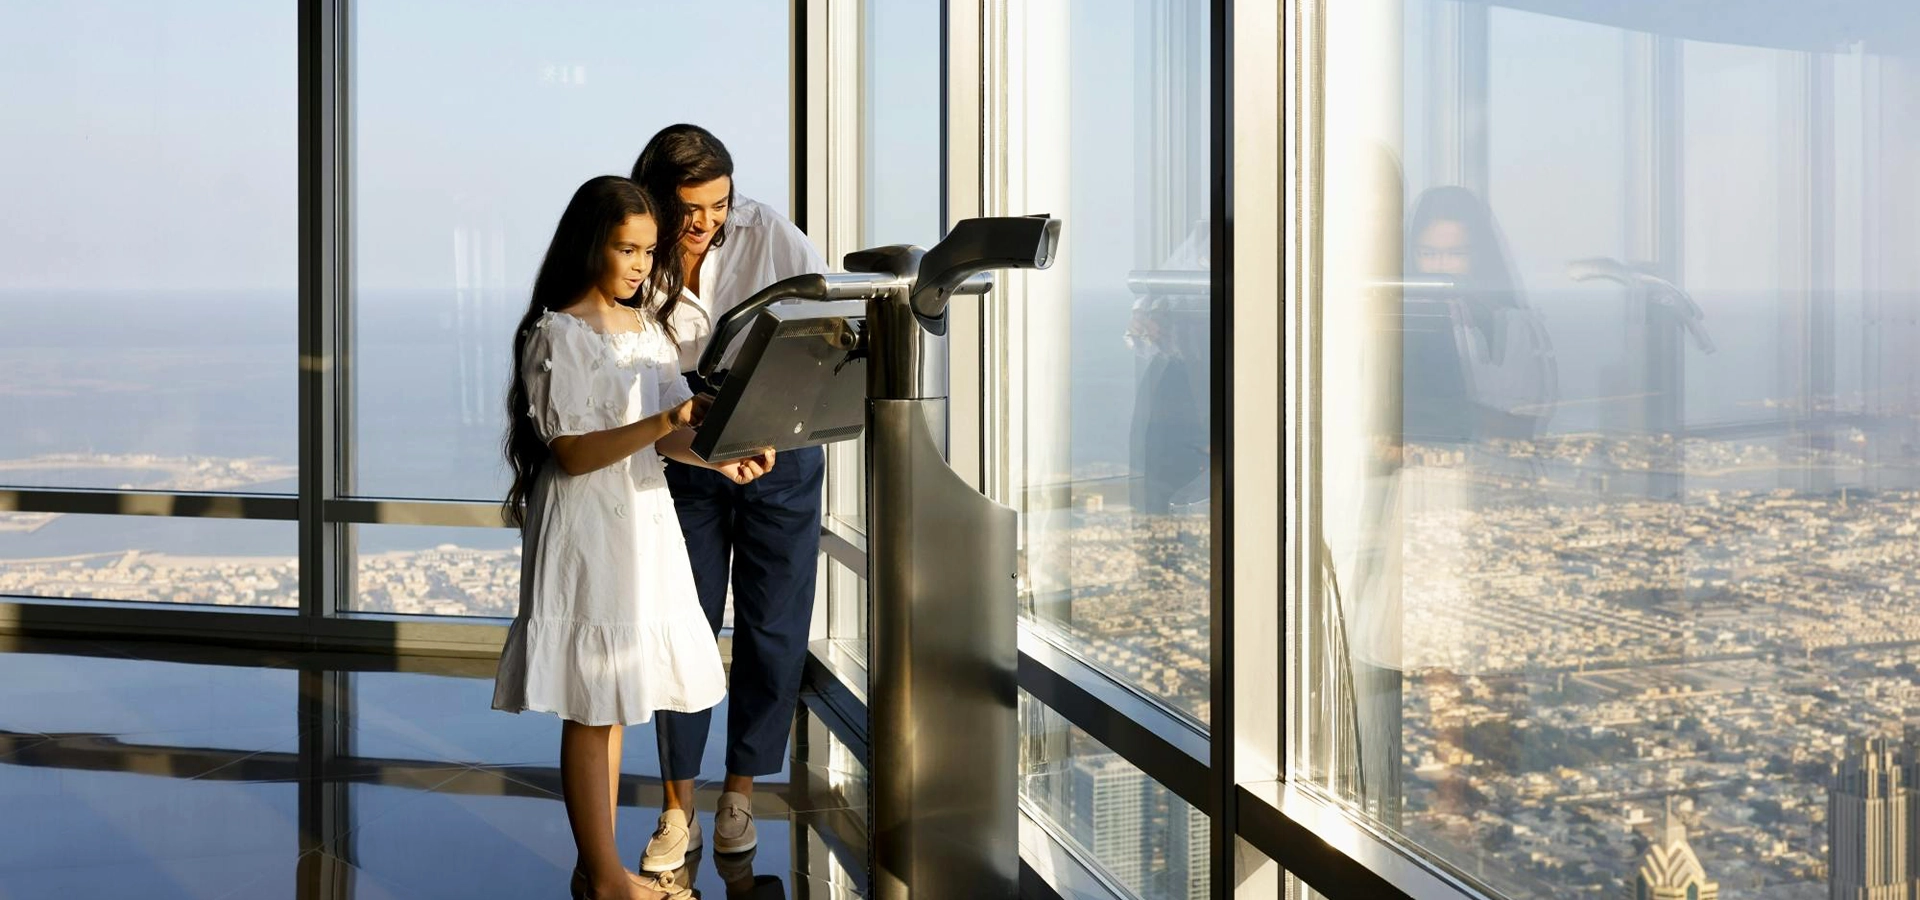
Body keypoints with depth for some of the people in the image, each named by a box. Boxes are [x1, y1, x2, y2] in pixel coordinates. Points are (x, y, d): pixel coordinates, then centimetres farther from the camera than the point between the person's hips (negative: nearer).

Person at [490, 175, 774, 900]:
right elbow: (573, 453, -17)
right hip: (585, 529, -7)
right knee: (590, 709, -1)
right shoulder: (557, 335, -11)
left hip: (643, 521, 7)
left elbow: (672, 433, 5)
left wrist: (721, 458, -15)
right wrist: (665, 424, -27)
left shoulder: (649, 328, 11)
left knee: (611, 704, 12)